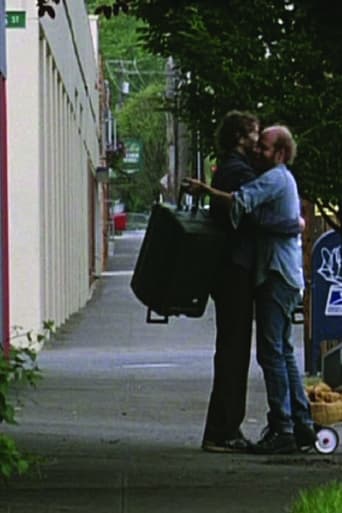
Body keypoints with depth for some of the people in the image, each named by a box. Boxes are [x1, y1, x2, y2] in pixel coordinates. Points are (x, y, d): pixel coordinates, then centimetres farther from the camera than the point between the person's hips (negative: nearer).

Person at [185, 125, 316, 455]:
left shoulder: (277, 178, -10)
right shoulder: (282, 180, 23)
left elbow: (240, 202, -23)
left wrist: (205, 190, -14)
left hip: (277, 278, -11)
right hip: (282, 276, 11)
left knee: (271, 351, -12)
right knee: (282, 351, 13)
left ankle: (282, 430, -13)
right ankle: (302, 425, 15)